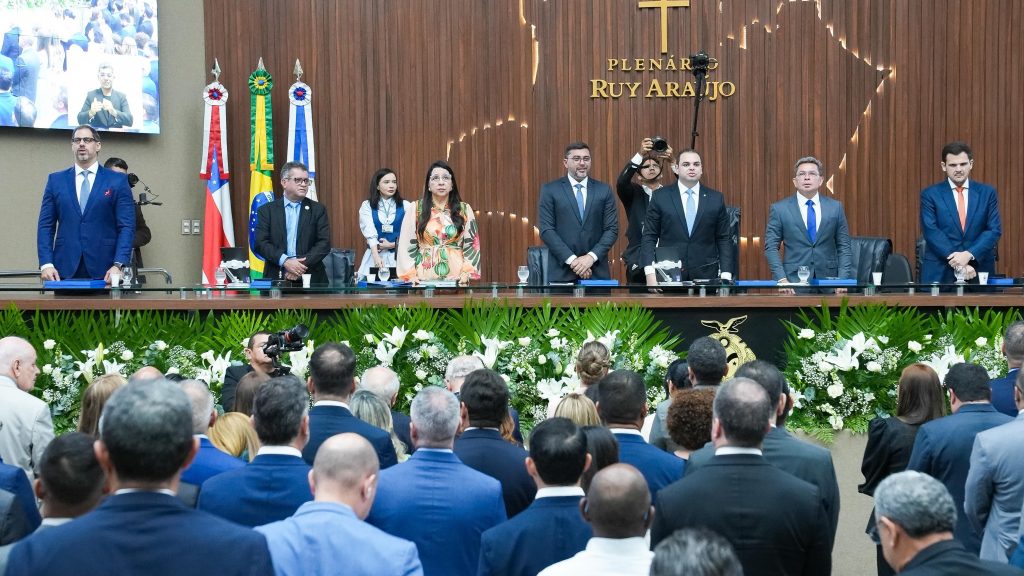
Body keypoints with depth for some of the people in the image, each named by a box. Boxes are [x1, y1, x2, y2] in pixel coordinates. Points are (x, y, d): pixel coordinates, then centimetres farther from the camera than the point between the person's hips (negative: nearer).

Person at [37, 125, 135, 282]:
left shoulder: (118, 181, 5)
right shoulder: (56, 180, 12)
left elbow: (126, 227, 0)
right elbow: (46, 226, 8)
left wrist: (118, 265, -13)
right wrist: (46, 264, -5)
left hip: (104, 271, -2)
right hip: (65, 270, 2)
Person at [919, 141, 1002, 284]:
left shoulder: (988, 193, 7)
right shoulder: (930, 194, 2)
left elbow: (995, 230, 0)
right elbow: (931, 232, -8)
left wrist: (969, 255, -15)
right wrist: (957, 262, -18)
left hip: (978, 271, 1)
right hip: (940, 272, -1)